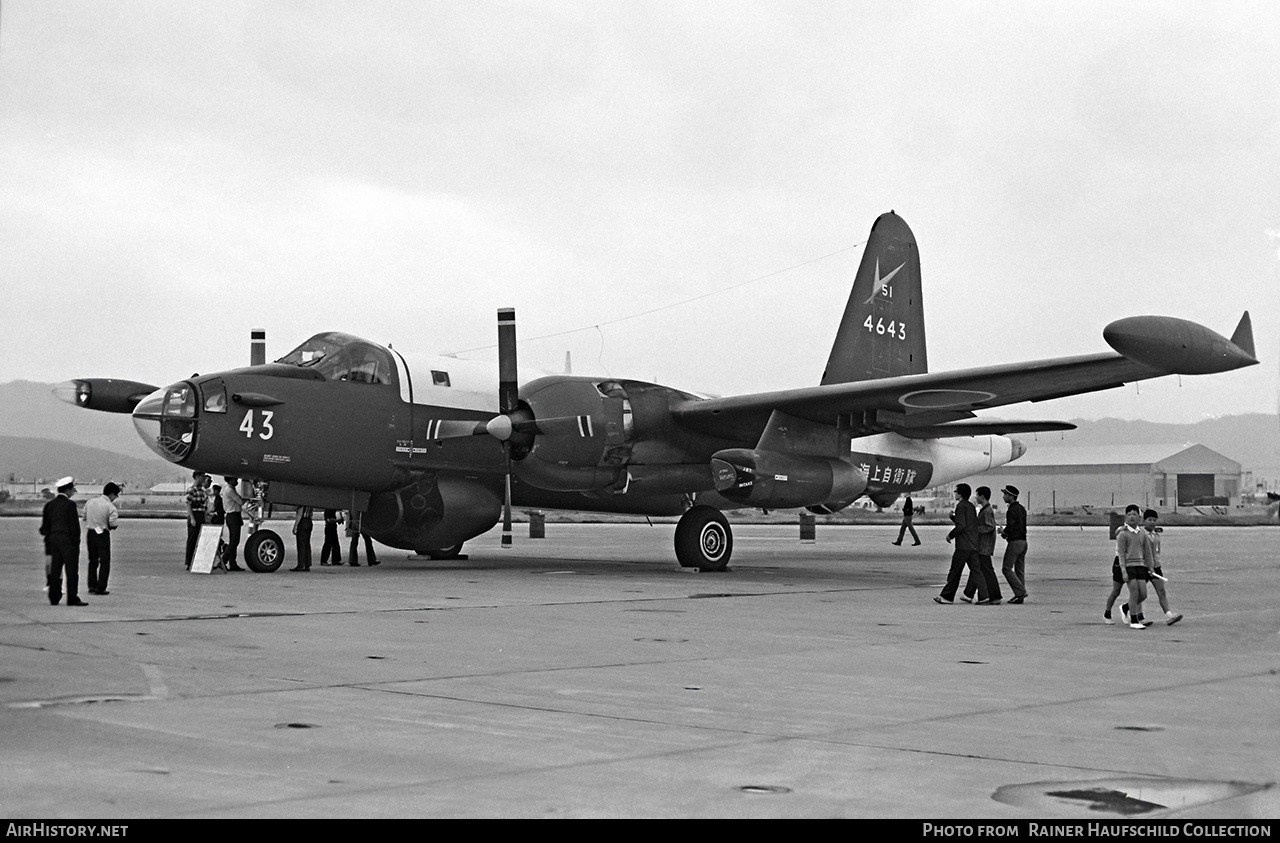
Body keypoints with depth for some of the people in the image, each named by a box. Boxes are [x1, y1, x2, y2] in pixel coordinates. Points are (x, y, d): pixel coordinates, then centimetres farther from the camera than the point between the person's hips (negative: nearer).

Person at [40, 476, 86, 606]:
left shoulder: (49, 505, 8)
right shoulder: (70, 505, -11)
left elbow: (44, 527, 9)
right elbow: (74, 526, -11)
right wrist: (76, 542, -4)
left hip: (53, 540, 6)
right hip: (68, 540, -6)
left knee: (55, 570, 10)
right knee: (72, 570, -2)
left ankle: (54, 598, 12)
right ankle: (72, 598, -3)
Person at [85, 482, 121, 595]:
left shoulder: (90, 502, 6)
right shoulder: (110, 506, -13)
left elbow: (84, 517, 11)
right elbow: (113, 524, -17)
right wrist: (117, 516, 2)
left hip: (90, 533, 6)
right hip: (102, 534, -6)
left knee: (93, 560, 17)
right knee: (104, 561, 3)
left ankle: (92, 586, 18)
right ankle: (100, 587, -1)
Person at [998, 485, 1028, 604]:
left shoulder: (1012, 510, -15)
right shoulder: (1022, 508, 15)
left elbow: (1010, 527, -19)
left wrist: (1003, 531, 2)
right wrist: (1005, 532, 13)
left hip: (1015, 542, -9)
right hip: (1023, 541, 9)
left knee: (1007, 568, -5)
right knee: (1019, 570, 9)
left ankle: (1020, 592, -12)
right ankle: (1020, 596, 7)